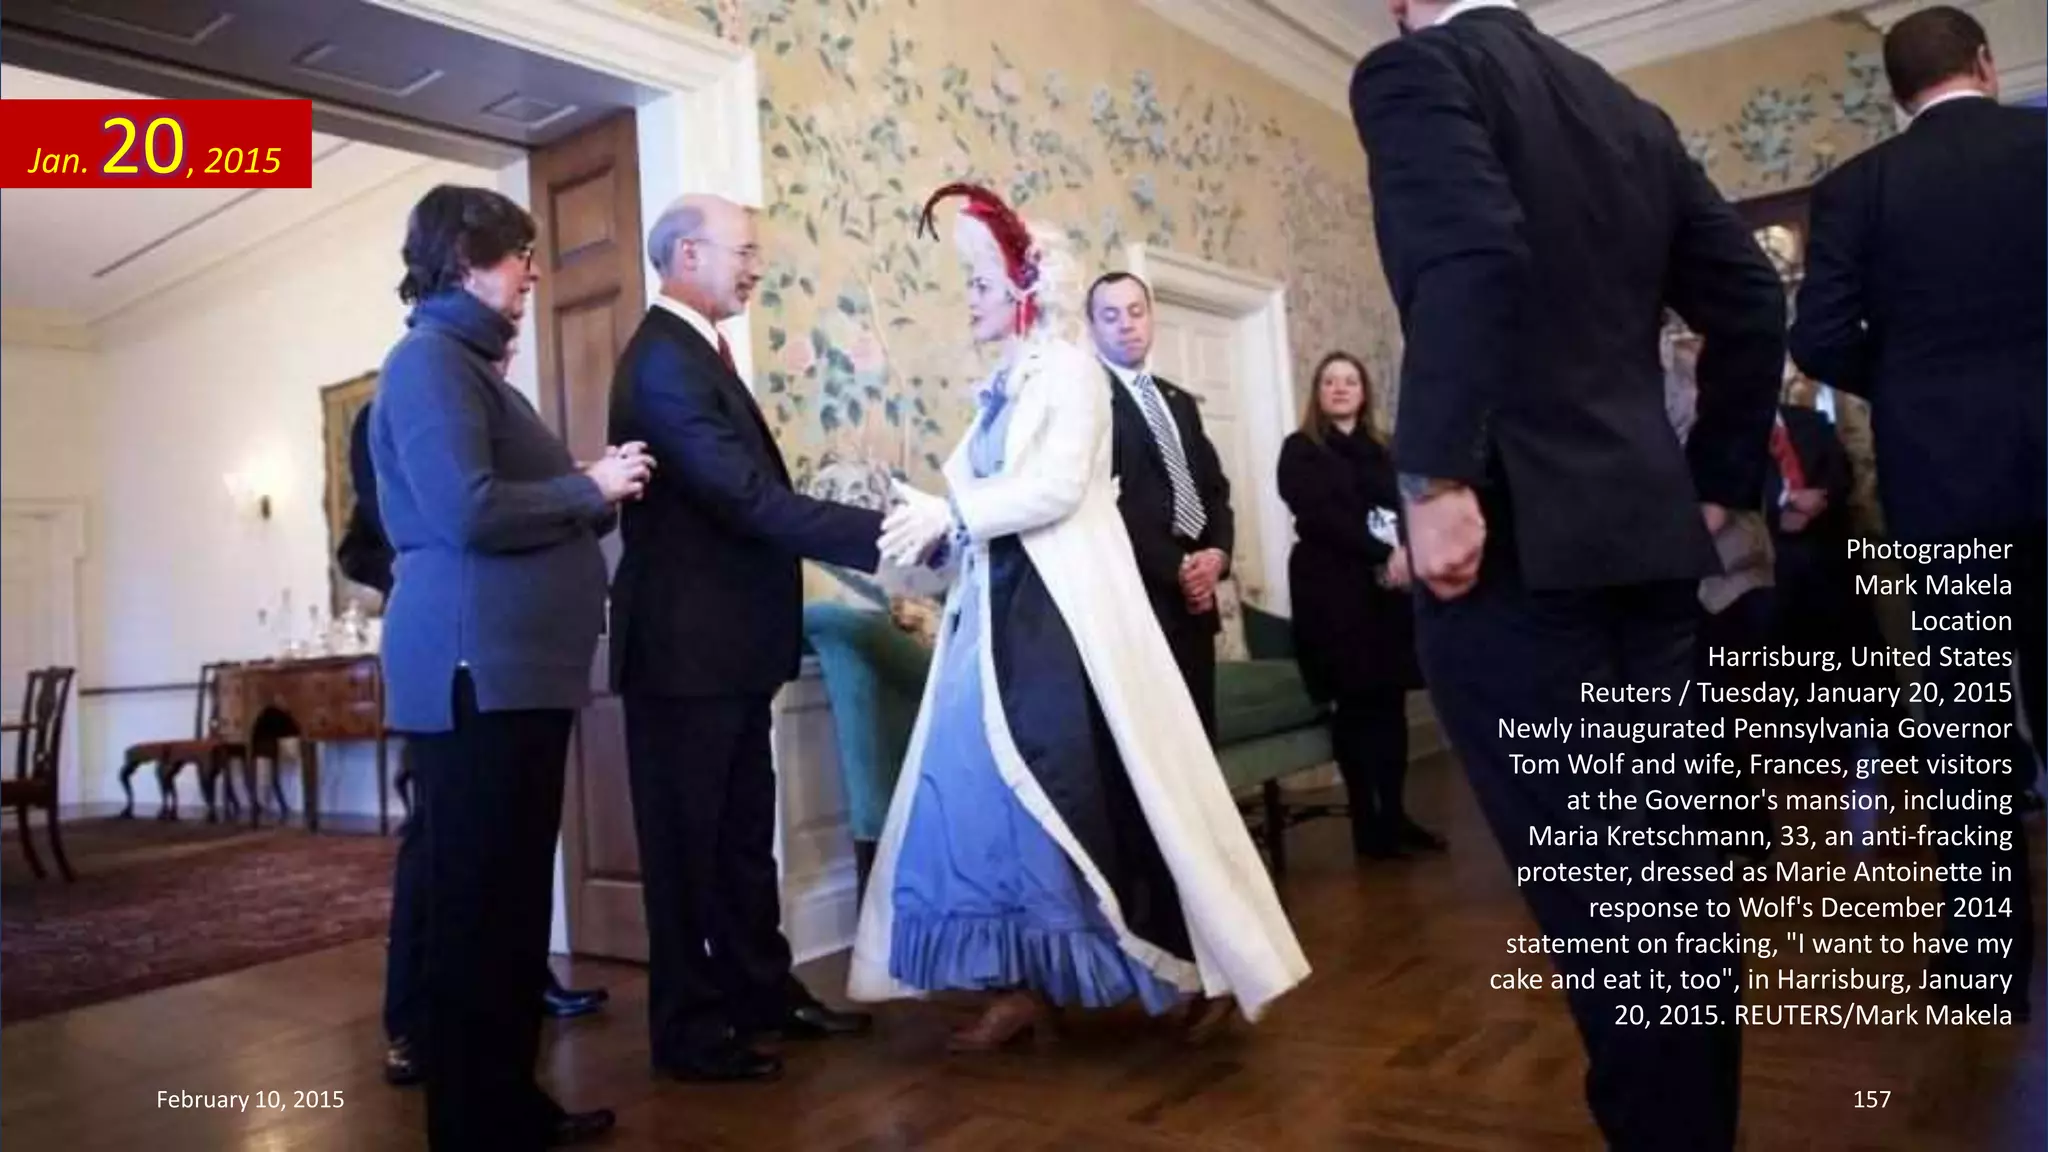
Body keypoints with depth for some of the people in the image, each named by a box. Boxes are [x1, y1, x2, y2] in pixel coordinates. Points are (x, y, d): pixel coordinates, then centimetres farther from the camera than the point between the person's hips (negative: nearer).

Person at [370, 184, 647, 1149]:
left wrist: (591, 490, 9)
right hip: (475, 669, -10)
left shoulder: (469, 364, 22)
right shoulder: (430, 359, -8)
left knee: (515, 900, 14)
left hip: (519, 667, 10)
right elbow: (468, 511, -20)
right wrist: (589, 489, -9)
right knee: (475, 904, -2)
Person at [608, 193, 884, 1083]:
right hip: (685, 642, -10)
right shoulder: (665, 359, -17)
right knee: (687, 837, 3)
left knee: (743, 831, 18)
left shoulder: (696, 353, 16)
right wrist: (884, 534, -25)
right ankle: (687, 1026, 18)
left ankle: (760, 991, 31)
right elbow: (751, 499, -25)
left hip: (726, 640, 10)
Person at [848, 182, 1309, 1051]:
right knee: (998, 792, 4)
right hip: (999, 613, 8)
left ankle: (1204, 970, 10)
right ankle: (1025, 987, 12)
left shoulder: (1069, 370, -3)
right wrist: (936, 530, -3)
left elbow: (1057, 487, -17)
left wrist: (949, 511, -18)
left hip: (1065, 612, -8)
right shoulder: (1002, 391, 18)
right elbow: (991, 502, 13)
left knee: (1099, 788, -6)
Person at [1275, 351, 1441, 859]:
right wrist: (1382, 555, -16)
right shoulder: (1300, 450, 3)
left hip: (1388, 590, 5)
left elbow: (1403, 510, 9)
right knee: (1354, 705, -4)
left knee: (1391, 701, 3)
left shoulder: (1380, 451, 19)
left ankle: (1394, 813, 10)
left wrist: (1407, 553, -13)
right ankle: (1366, 823, 1)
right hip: (1335, 590, -5)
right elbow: (1319, 516, -10)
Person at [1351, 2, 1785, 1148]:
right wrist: (1714, 481, 21)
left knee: (1595, 884, -3)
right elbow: (1752, 299, 18)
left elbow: (1469, 257, -22)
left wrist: (1437, 478, -21)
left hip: (1513, 536, -8)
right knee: (1670, 864, 15)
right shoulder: (1630, 109, 19)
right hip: (1644, 530, 8)